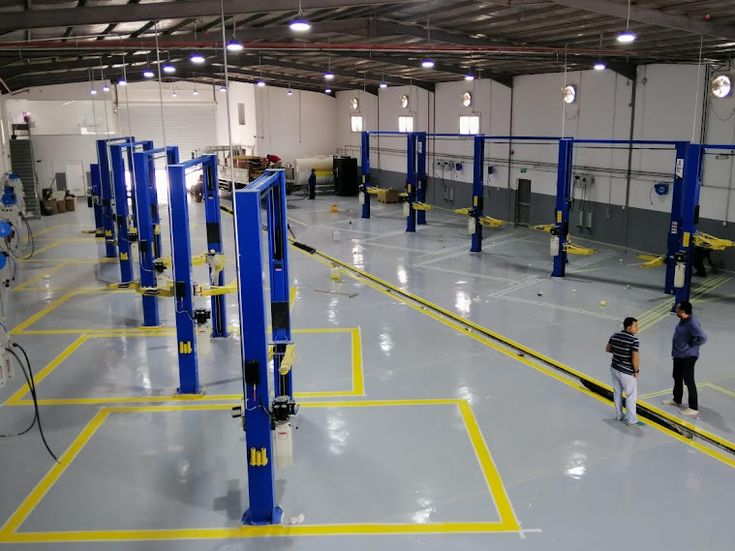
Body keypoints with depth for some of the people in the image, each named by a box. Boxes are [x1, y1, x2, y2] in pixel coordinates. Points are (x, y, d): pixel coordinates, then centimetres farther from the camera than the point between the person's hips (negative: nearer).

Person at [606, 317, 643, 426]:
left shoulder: (615, 335, 0)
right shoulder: (634, 340, -22)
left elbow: (607, 349, 11)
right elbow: (635, 358, -26)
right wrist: (636, 371, -11)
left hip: (615, 368, 7)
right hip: (627, 372, -7)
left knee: (617, 393, 20)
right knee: (631, 396, 6)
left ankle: (619, 415, 33)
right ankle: (631, 420, 12)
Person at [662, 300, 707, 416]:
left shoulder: (692, 323, -27)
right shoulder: (682, 320, 2)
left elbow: (703, 338, -35)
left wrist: (692, 345, -20)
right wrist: (675, 350, 11)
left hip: (688, 357, -10)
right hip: (678, 355, 10)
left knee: (688, 381, -1)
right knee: (677, 377, 22)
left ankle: (694, 408, 9)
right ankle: (677, 400, 40)